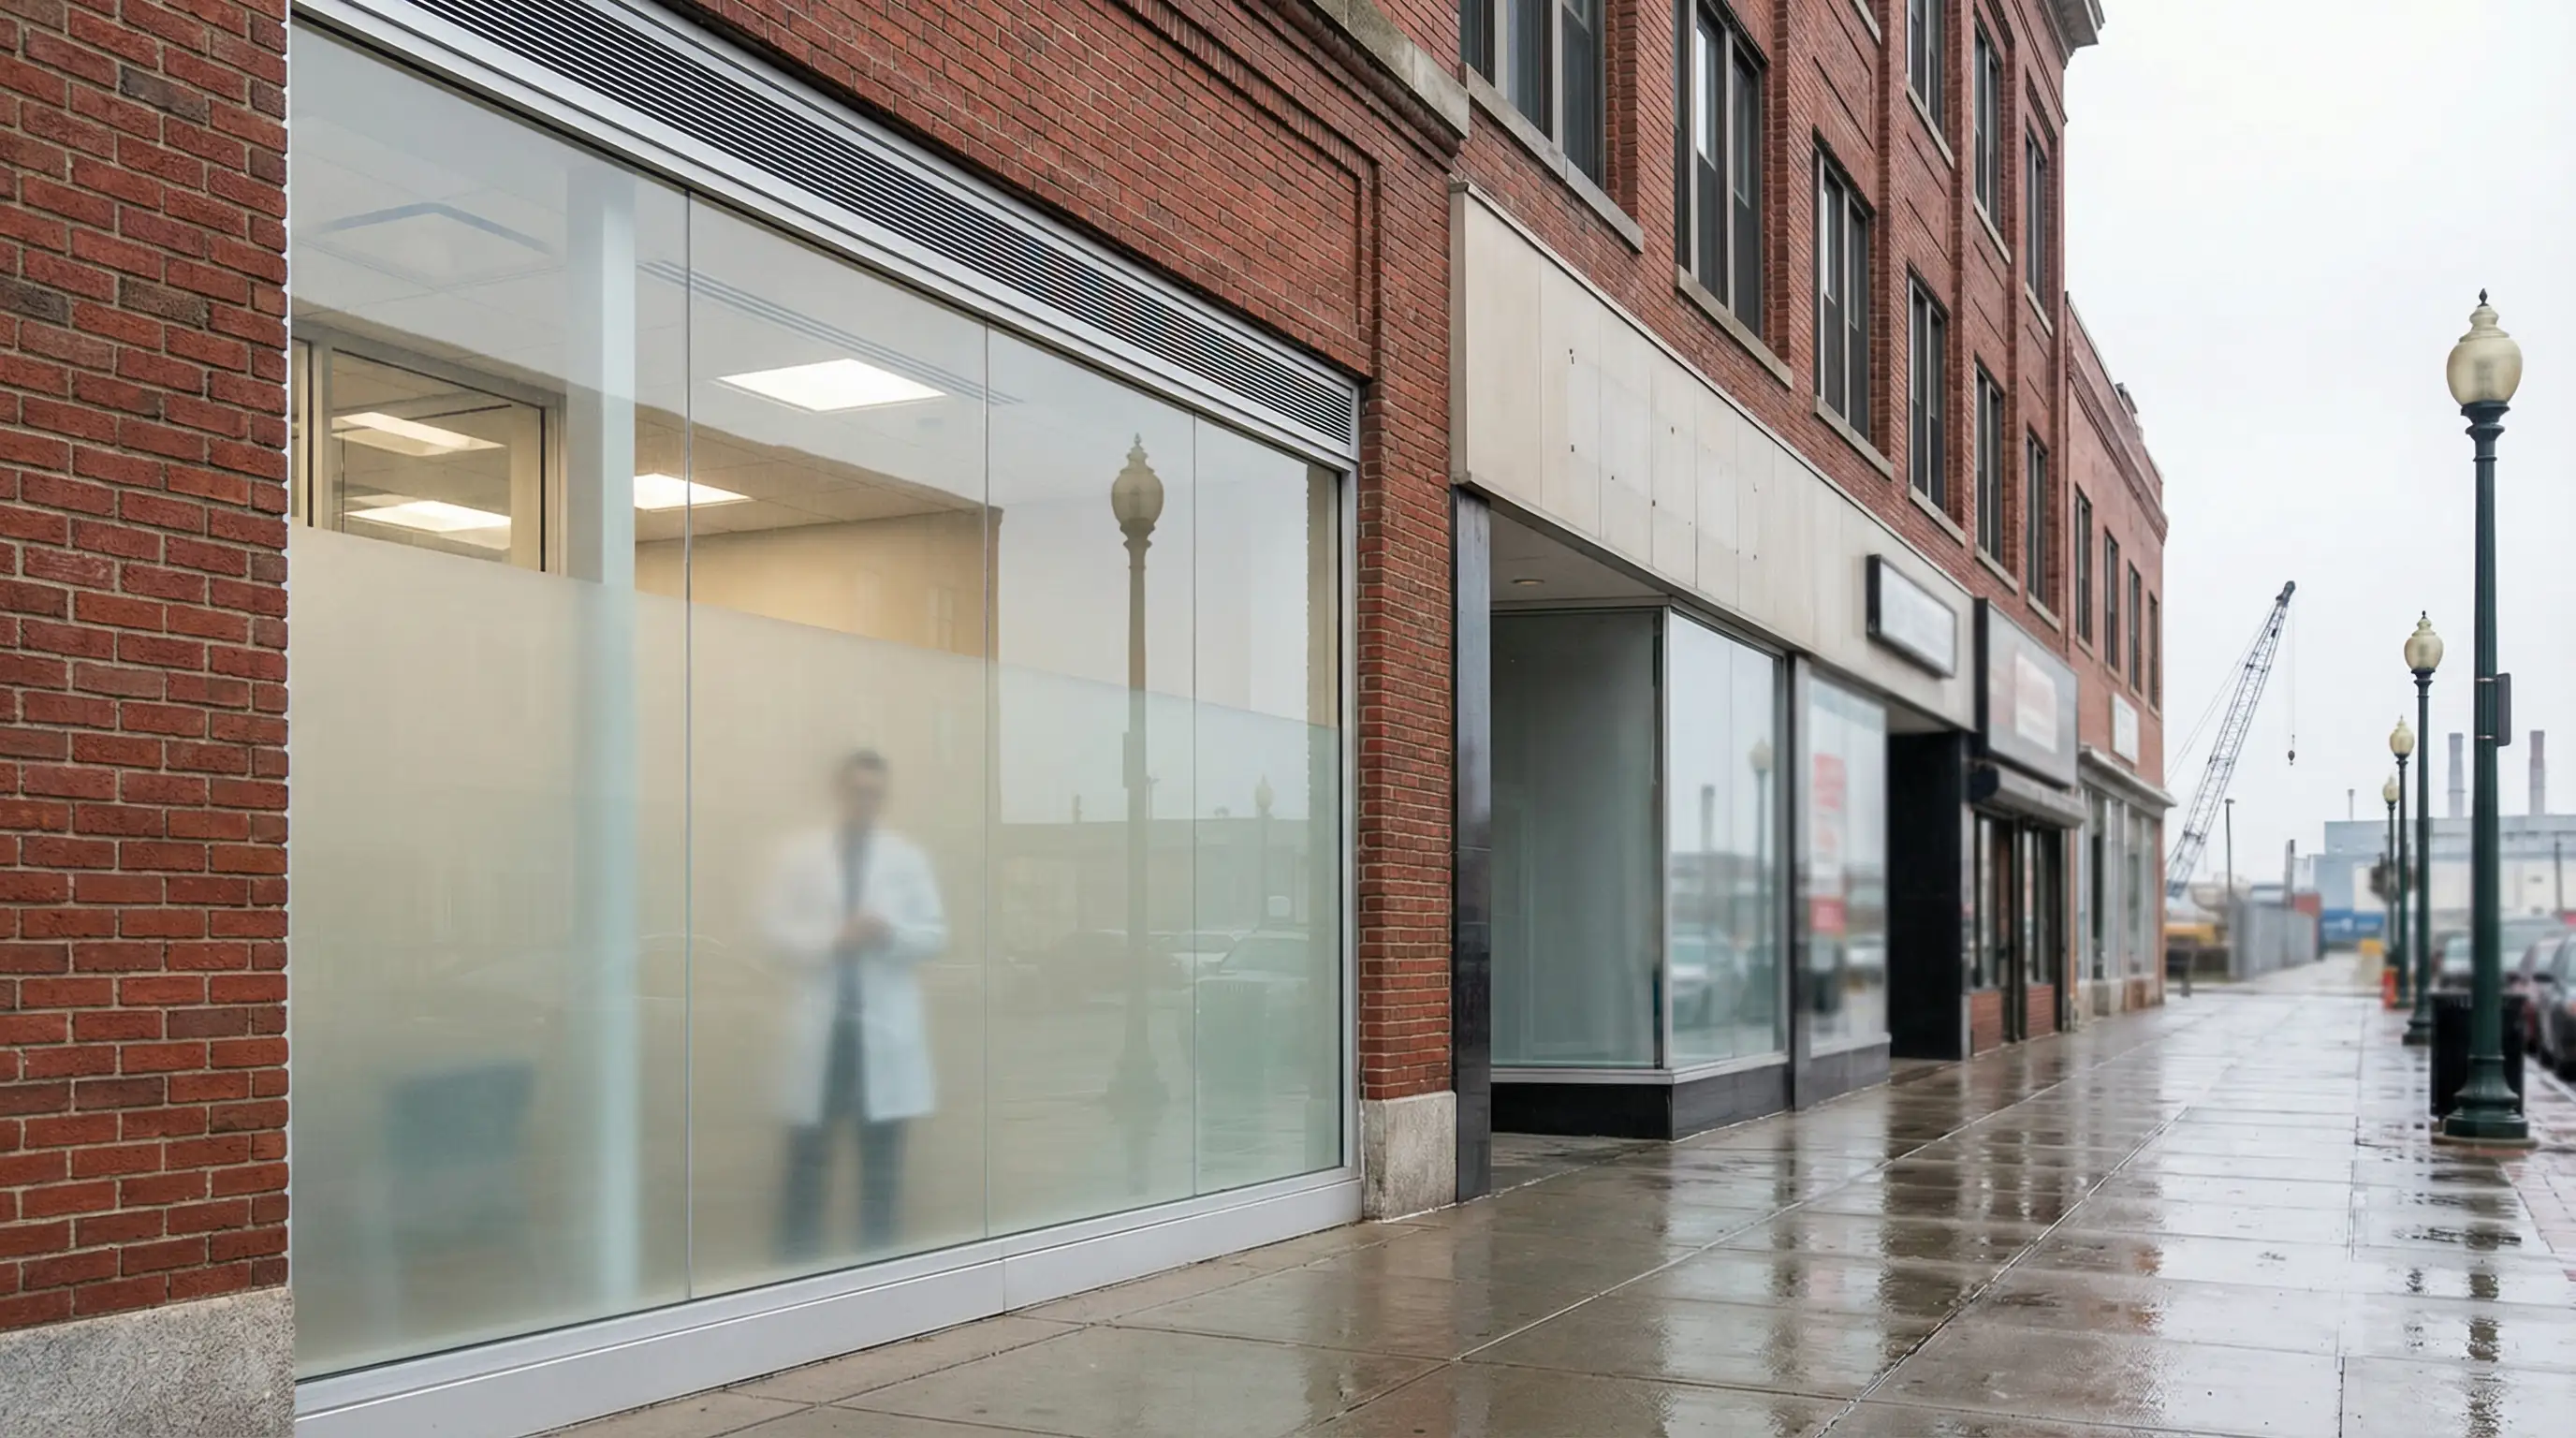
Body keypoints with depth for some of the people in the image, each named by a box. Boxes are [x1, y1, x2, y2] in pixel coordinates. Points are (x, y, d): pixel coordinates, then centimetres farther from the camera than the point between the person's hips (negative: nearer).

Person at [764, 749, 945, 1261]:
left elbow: (936, 935, 3)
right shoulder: (799, 854, 6)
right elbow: (776, 932, -1)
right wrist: (833, 939, -17)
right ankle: (797, 1265, 11)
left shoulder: (909, 858, 7)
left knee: (882, 1154, 7)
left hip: (885, 1026, 1)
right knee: (808, 1152, 3)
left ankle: (877, 1260, 15)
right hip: (820, 1025, 0)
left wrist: (890, 932, -16)